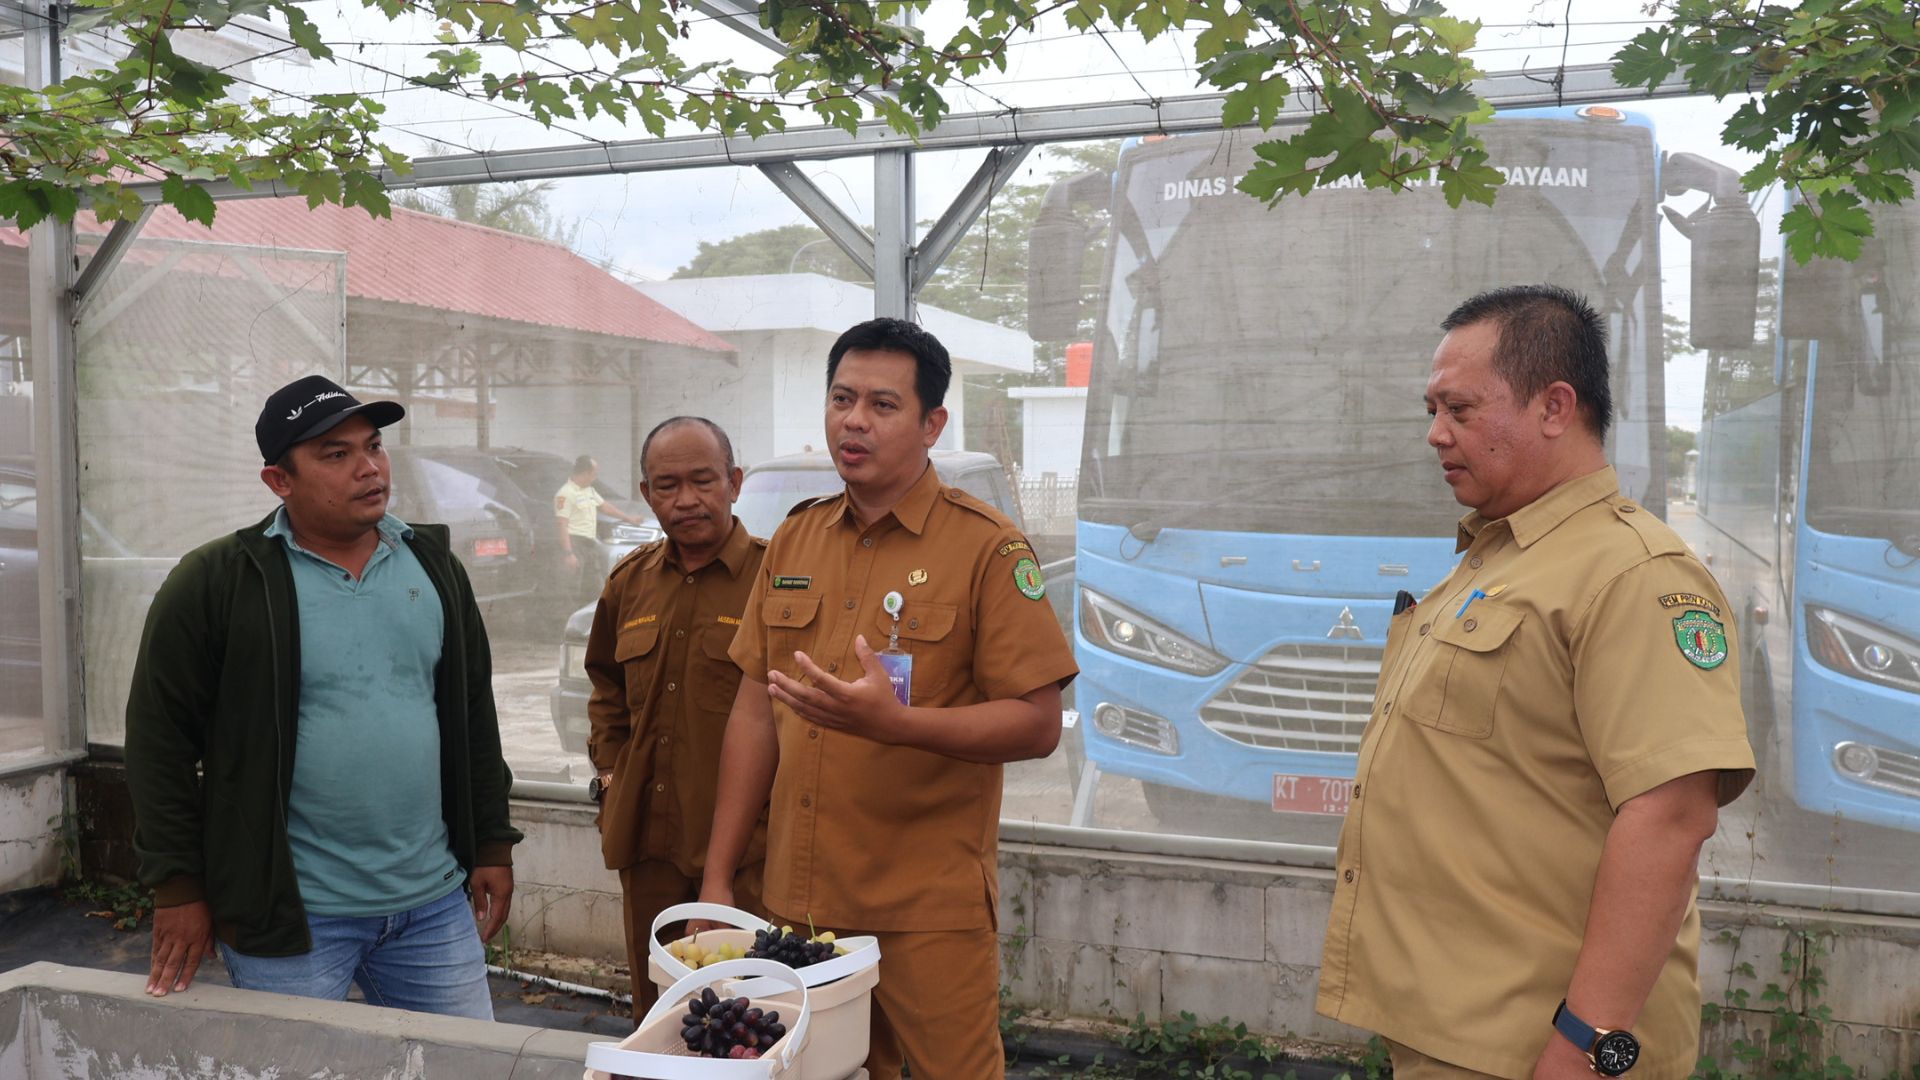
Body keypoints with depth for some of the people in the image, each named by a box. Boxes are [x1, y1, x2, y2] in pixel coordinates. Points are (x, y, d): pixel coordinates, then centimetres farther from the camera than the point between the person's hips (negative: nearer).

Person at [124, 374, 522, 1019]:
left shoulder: (433, 565, 6)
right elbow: (160, 740, -3)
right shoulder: (217, 581, -7)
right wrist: (179, 886, -4)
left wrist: (492, 844, 9)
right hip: (289, 914, -4)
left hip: (434, 900, 4)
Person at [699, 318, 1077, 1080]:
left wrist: (896, 721, -27)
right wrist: (717, 877, 9)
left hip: (930, 912, -5)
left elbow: (1037, 724, -12)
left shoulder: (986, 547, -9)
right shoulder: (795, 539, 8)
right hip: (797, 901, 5)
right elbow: (756, 711, 11)